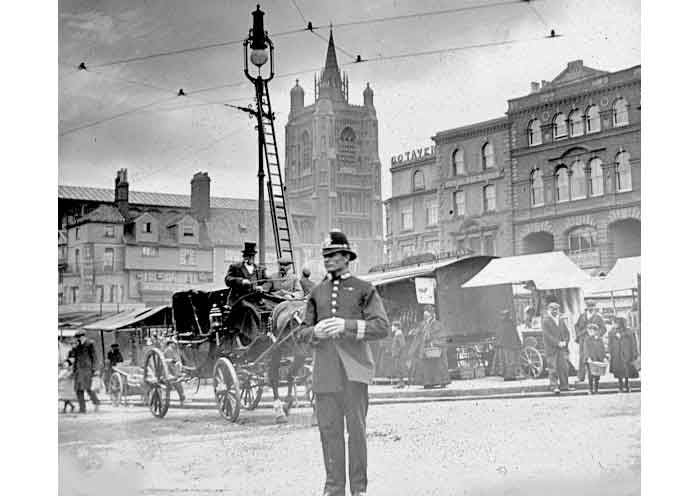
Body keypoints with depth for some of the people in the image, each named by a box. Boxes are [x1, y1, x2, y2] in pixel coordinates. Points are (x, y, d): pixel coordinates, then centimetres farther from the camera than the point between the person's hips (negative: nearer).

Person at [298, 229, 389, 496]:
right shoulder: (317, 292, 14)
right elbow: (303, 331, 16)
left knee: (356, 429, 1)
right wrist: (315, 331, -8)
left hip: (353, 368, -3)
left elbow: (382, 327, -7)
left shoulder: (364, 290, 3)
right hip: (325, 371, 3)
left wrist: (347, 326, -19)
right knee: (329, 428, 4)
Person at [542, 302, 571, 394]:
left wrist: (565, 342, -3)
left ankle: (564, 386, 11)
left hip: (562, 348, 5)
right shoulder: (545, 321, -4)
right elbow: (547, 335, -12)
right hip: (551, 348, -5)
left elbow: (567, 333, 16)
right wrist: (557, 343, -15)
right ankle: (554, 387, 0)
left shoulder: (561, 321, 17)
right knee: (553, 368, -5)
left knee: (564, 367, 3)